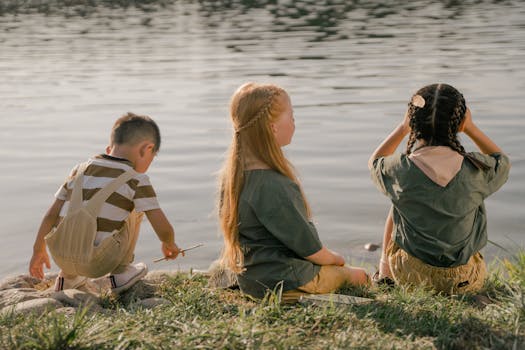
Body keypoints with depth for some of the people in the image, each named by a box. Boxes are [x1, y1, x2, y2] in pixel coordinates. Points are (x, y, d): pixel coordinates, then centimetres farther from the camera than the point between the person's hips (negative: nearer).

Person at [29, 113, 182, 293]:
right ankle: (120, 273, 15)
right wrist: (169, 244, 21)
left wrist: (38, 250, 27)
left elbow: (51, 214, 15)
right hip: (97, 264, -5)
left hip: (61, 258, 5)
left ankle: (68, 277, 34)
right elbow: (163, 229, -2)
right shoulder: (137, 180, 0)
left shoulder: (80, 170, 14)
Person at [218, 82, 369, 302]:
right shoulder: (272, 186, -30)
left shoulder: (233, 172, -2)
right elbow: (307, 246, -21)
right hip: (283, 281, -9)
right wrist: (333, 258, 1)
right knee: (359, 276, 10)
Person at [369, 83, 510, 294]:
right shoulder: (475, 170, -17)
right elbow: (502, 161, 10)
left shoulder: (400, 170, -18)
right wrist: (471, 128, 7)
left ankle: (384, 274, 38)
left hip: (411, 275, 0)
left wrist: (403, 128, 8)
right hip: (464, 281, 1)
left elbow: (374, 162, 9)